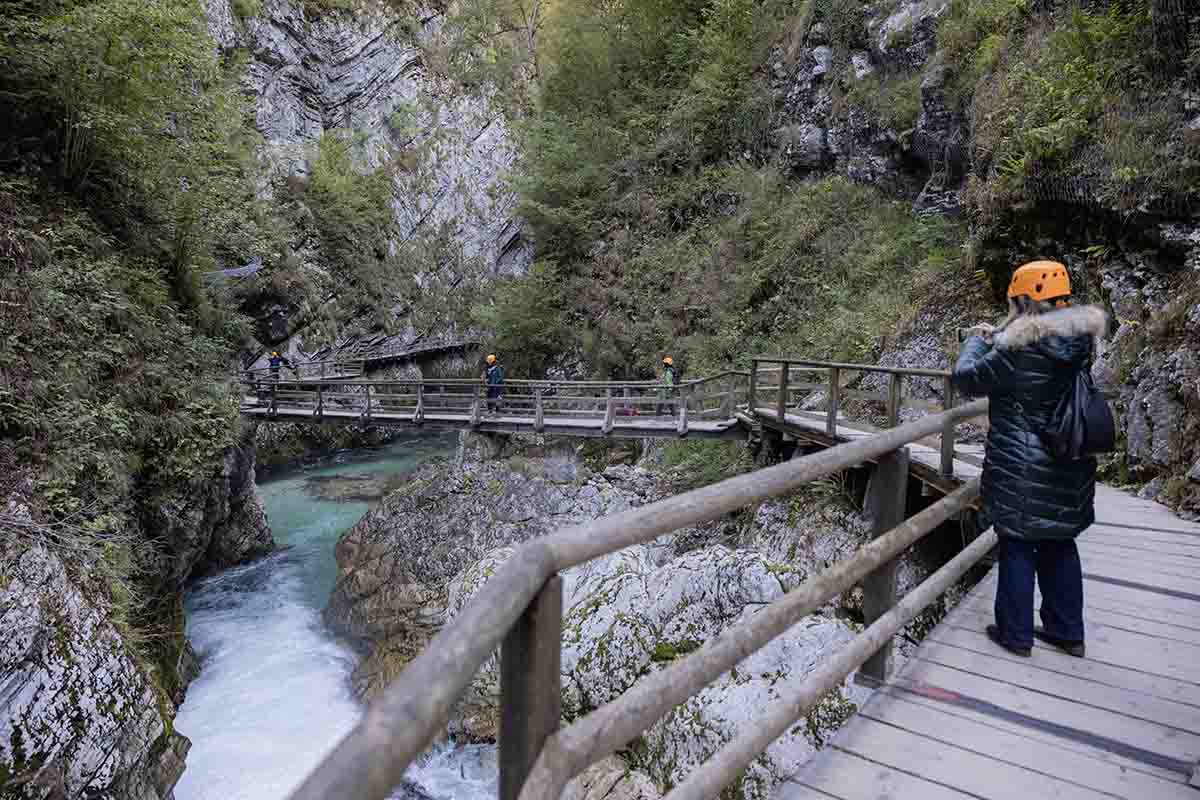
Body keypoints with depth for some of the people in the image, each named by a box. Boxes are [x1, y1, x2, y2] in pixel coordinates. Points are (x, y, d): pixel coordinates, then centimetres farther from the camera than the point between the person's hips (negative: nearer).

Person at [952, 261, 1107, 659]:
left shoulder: (1019, 350, -21)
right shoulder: (1078, 342, 1)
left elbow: (967, 378, -10)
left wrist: (976, 341, 6)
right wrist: (996, 340, 14)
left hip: (1021, 473, -7)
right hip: (1069, 470, 7)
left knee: (1017, 547, 7)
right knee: (1059, 545, 19)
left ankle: (1015, 634, 19)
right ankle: (1068, 631, 31)